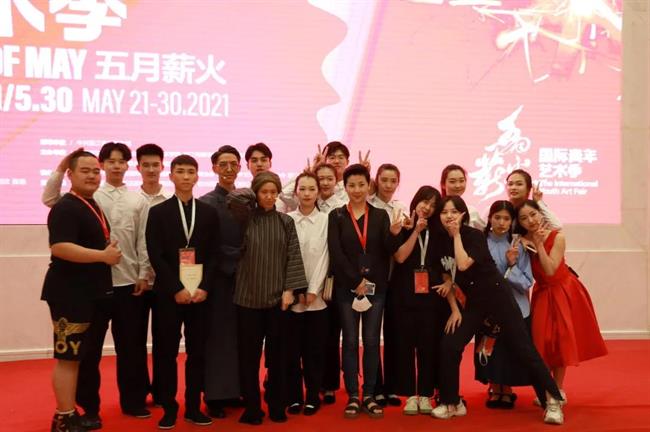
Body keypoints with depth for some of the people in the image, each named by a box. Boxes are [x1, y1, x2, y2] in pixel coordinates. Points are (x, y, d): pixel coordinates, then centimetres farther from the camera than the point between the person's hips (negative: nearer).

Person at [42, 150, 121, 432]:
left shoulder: (93, 206, 14)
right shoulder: (65, 208, -15)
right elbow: (59, 247, -28)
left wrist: (110, 253, 13)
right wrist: (104, 256, -24)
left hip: (88, 292, 10)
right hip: (69, 293, -10)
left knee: (77, 355, 15)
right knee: (67, 356, -4)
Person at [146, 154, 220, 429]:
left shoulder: (209, 213, 9)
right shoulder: (158, 212, 3)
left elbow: (214, 254, 5)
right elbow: (156, 255, -5)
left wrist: (204, 287, -8)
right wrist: (176, 289, -12)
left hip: (200, 291, 2)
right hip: (168, 293, -2)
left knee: (197, 352, 6)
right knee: (166, 352, 3)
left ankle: (193, 407, 17)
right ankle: (169, 408, 14)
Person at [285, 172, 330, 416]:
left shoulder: (326, 220, 2)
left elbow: (324, 257, -1)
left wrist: (313, 290, -7)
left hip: (316, 296, 0)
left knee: (314, 349, 5)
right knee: (292, 348, 4)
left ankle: (313, 396, 16)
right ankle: (294, 396, 16)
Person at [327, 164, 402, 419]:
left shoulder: (380, 215, 6)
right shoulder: (336, 216, 1)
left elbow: (388, 252, 0)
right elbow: (335, 253, -6)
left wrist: (394, 233, -20)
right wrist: (356, 281, -12)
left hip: (376, 287, 1)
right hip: (347, 287, -1)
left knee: (372, 341, 4)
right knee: (350, 341, 3)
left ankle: (369, 395, 13)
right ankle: (353, 396, 11)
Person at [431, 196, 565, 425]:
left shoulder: (474, 235, -13)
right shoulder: (442, 241, 3)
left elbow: (463, 264, -30)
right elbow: (448, 278, 9)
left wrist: (457, 234, -20)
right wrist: (454, 309, 3)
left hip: (497, 295, -5)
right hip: (473, 301, 6)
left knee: (523, 347, -6)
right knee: (449, 346, -6)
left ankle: (552, 400, 5)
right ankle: (452, 403, 8)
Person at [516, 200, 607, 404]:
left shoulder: (557, 237, -18)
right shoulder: (522, 241, -8)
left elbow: (550, 270, -25)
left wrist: (539, 244, -27)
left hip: (564, 291, -2)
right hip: (542, 293, 3)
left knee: (562, 337, 3)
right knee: (542, 339, 1)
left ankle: (558, 388, 17)